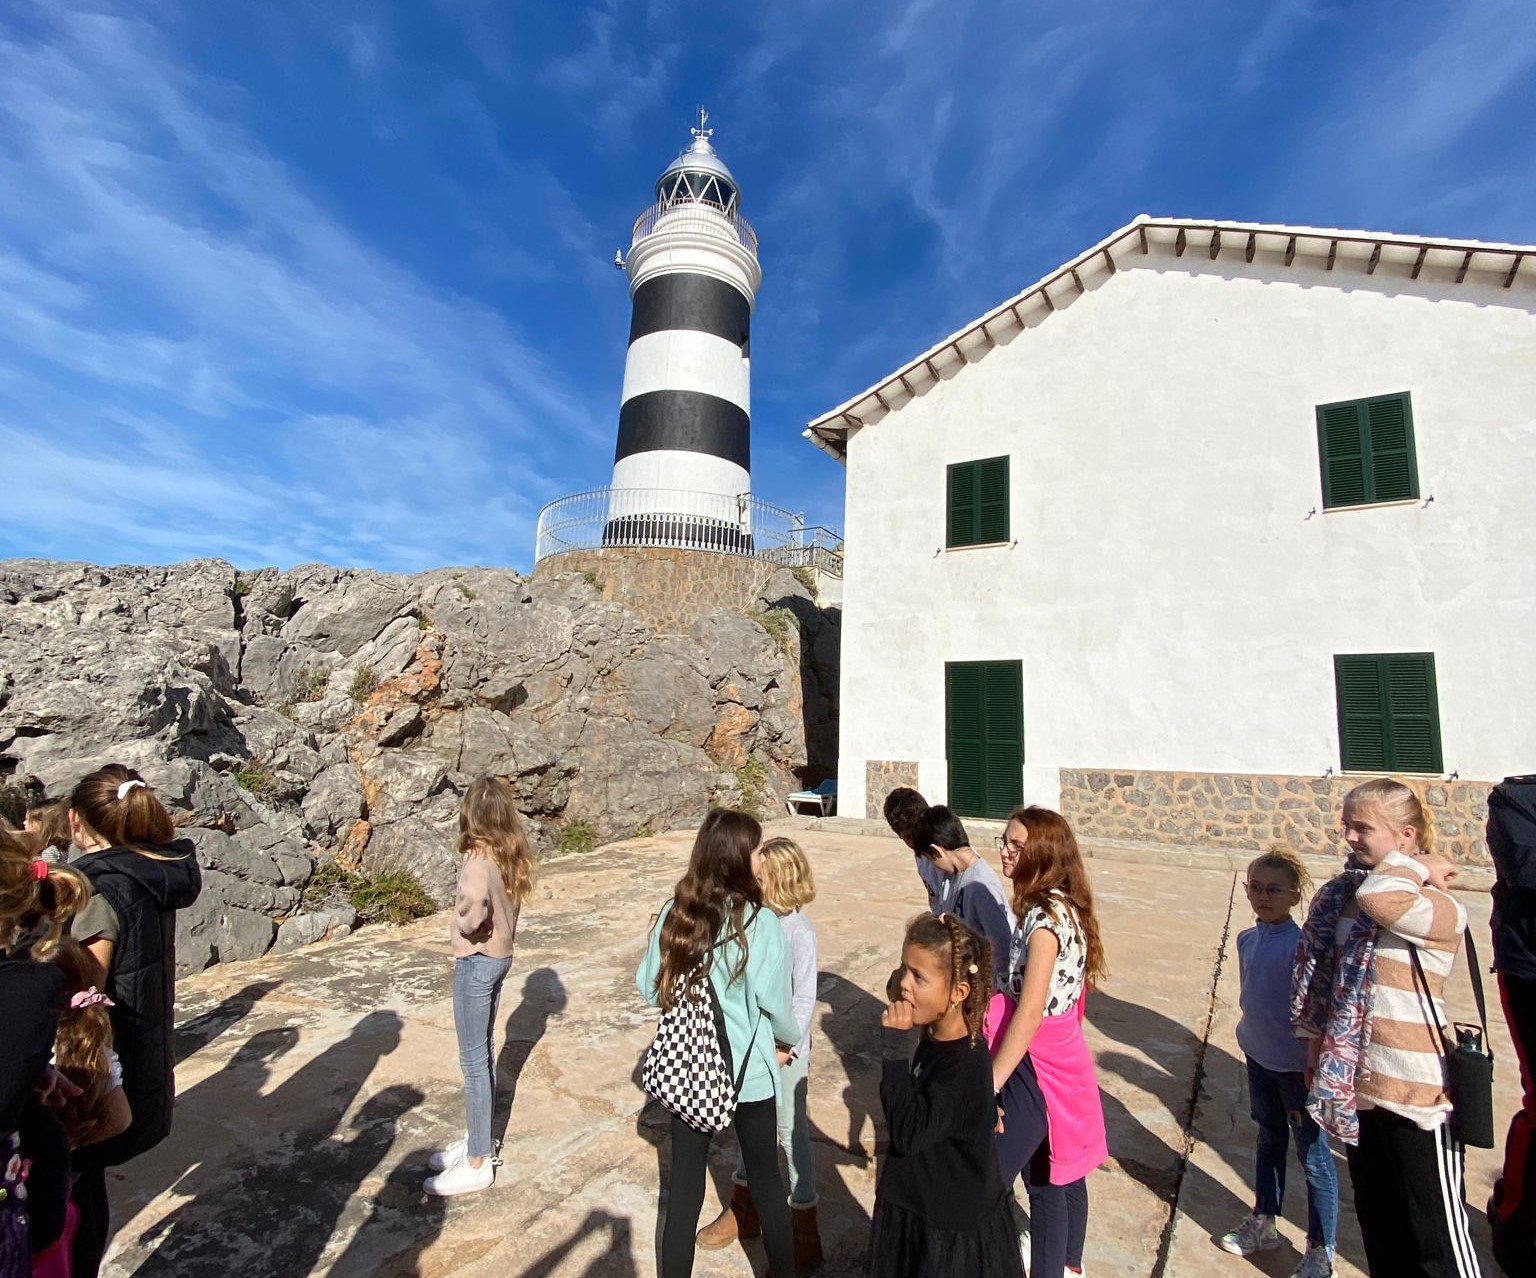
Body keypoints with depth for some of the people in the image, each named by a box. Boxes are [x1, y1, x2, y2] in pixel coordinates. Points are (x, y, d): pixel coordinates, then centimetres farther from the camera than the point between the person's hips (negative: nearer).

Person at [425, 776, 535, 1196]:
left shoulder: (479, 858, -24)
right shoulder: (512, 854, 0)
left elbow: (474, 909, -40)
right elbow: (501, 904, 3)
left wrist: (461, 920, -21)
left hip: (477, 963, -8)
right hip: (500, 957, 8)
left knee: (474, 1061, 6)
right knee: (483, 1052, 21)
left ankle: (478, 1163, 20)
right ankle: (477, 1139, 37)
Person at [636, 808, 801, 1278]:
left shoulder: (674, 914, -10)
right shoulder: (759, 922, -21)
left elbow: (647, 986, -1)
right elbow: (775, 1001, -13)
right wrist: (788, 1040, 8)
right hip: (748, 1071, -2)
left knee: (684, 1184, 18)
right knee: (766, 1181, 19)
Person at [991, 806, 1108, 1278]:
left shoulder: (1045, 916, -25)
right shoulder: (1065, 907, 3)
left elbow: (1029, 1013, -26)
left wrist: (990, 1083, -22)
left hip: (1038, 1063, -9)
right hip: (1064, 1055, 9)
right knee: (1063, 1172, 25)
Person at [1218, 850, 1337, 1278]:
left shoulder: (1301, 945, -21)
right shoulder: (1247, 939, -2)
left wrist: (1313, 1072, -16)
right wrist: (1251, 1035, 11)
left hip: (1297, 1066, -6)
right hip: (1259, 1058, 6)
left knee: (1312, 1156, 9)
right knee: (1269, 1139, 22)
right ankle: (1263, 1223, 39)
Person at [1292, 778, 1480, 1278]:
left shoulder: (1442, 910, -19)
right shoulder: (1341, 895, 3)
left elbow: (1379, 896, -42)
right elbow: (1323, 981, 12)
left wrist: (1420, 866, -22)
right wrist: (1318, 1058, 13)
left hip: (1416, 1092, -7)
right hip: (1357, 1085, 7)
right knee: (1378, 1225, 23)